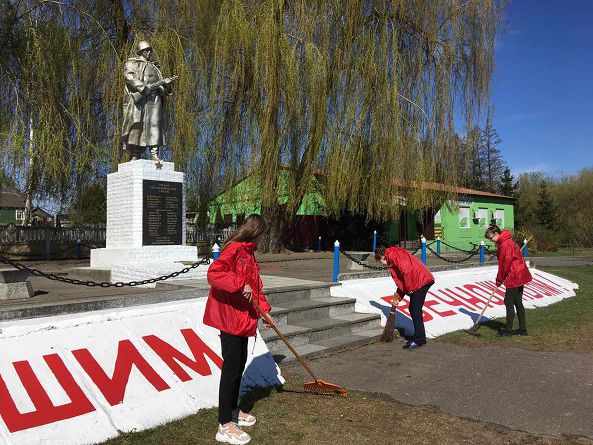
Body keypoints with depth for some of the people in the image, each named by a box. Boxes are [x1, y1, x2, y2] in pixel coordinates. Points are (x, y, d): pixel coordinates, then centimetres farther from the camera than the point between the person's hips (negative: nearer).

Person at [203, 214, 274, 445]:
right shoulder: (234, 249, -15)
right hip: (229, 317, -10)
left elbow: (255, 286, 19)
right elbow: (214, 273, -28)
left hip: (243, 318, 10)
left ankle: (233, 410, 34)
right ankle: (225, 426, 2)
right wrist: (241, 285, -29)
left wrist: (264, 311, 12)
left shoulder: (248, 254, 16)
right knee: (232, 367, -6)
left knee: (240, 363, 18)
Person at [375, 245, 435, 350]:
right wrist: (398, 296, 22)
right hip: (420, 282, 10)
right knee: (413, 309, 14)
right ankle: (419, 337, 21)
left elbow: (406, 271, -23)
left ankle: (419, 340, -3)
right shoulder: (392, 261, 22)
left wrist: (409, 288, -14)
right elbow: (401, 280, 25)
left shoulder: (393, 255, -11)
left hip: (422, 281, -10)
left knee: (415, 310, -7)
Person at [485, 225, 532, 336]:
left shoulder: (504, 244, -18)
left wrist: (499, 280, -9)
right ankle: (522, 329, 20)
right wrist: (500, 279, 11)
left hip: (513, 278, -10)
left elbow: (505, 263, -19)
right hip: (520, 276, 10)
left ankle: (508, 330, 4)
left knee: (509, 302, -2)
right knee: (518, 303, 14)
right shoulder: (508, 241, 15)